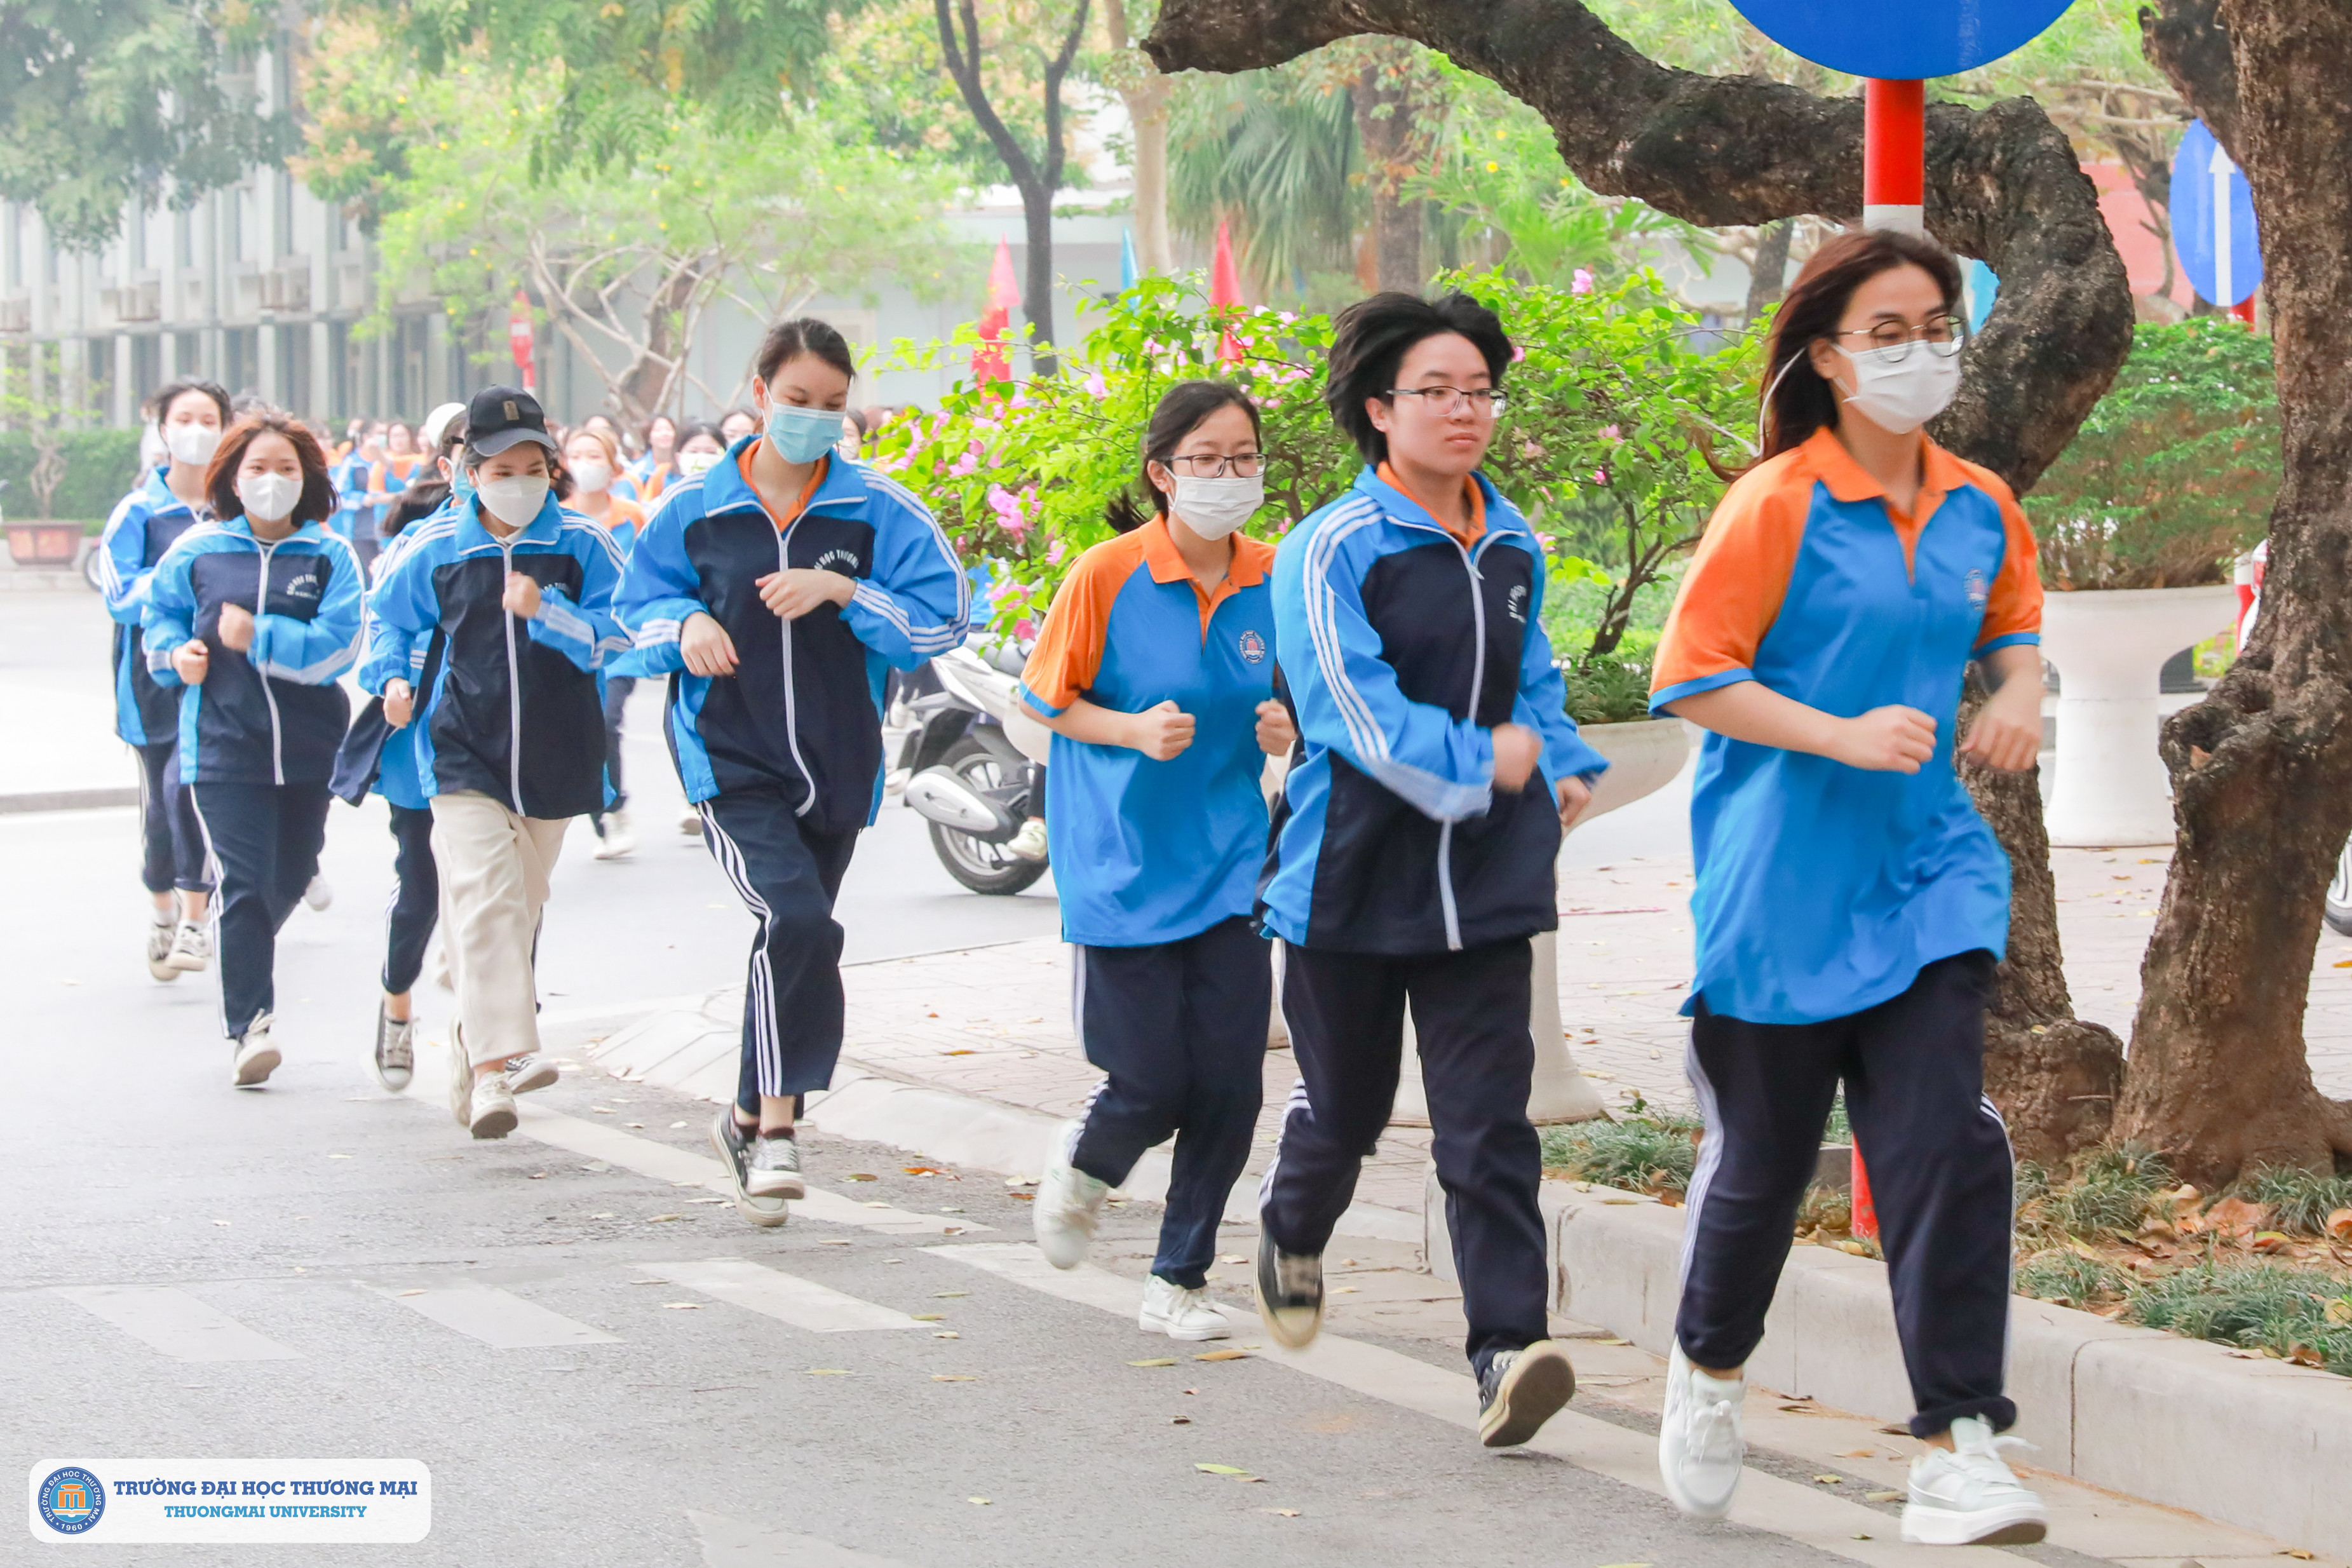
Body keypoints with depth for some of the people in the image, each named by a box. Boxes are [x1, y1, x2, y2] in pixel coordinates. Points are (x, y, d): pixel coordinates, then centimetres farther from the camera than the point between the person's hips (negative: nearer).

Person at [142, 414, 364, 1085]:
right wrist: (178, 652, -3)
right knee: (242, 882, -11)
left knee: (289, 878, 14)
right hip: (223, 745, -2)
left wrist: (259, 638, -20)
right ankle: (248, 1024, -9)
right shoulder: (198, 551, 2)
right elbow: (159, 614, 17)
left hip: (308, 746, 2)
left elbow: (339, 645, -10)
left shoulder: (330, 556, 0)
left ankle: (244, 961, 42)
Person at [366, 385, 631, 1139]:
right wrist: (395, 680, 5)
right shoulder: (436, 548, 3)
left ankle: (476, 1054, 24)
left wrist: (545, 611, -21)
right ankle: (499, 1058, -30)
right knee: (485, 900, -19)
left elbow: (617, 634, -7)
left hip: (553, 757, 2)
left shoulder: (582, 545, 0)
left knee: (521, 907, 10)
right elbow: (388, 615, 21)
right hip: (464, 754, -2)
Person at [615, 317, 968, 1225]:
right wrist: (685, 625, -8)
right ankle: (776, 1128, -18)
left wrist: (844, 592, -17)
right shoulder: (694, 510, 3)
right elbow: (639, 608, 14)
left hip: (837, 764, 3)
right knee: (799, 921, -24)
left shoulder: (878, 511, 1)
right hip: (732, 759, -3)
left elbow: (941, 617, -4)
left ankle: (751, 1122, 32)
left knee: (795, 937, 13)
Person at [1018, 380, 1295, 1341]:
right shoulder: (1106, 576, -11)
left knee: (1229, 1085, -1)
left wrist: (1285, 732, -8)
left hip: (1229, 860, 3)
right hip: (1122, 865, -3)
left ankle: (1179, 1281, 16)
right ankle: (1085, 1164, 34)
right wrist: (1137, 730, -19)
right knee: (1152, 1087, -2)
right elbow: (1049, 703, -2)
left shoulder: (1274, 581, 0)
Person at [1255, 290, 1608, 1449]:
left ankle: (1508, 1347, -13)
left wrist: (1562, 763, 9)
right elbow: (1350, 706, -17)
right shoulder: (1331, 551, -10)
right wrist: (1479, 763, -18)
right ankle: (1292, 1233, 46)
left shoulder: (1514, 548, 10)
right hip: (1356, 870, -3)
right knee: (1346, 1102, 13)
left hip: (1484, 877, 3)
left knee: (1489, 1116, -8)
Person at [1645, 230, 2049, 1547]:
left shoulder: (1981, 509, 6)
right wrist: (1847, 736, -21)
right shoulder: (1777, 505, -10)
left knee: (1948, 1145, -10)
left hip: (1928, 872, 4)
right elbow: (1693, 678, -11)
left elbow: (2014, 624, 26)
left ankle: (1959, 1454, -8)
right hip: (1783, 881, -3)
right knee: (1765, 1153, 9)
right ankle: (1710, 1367, 38)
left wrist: (2021, 690, 3)